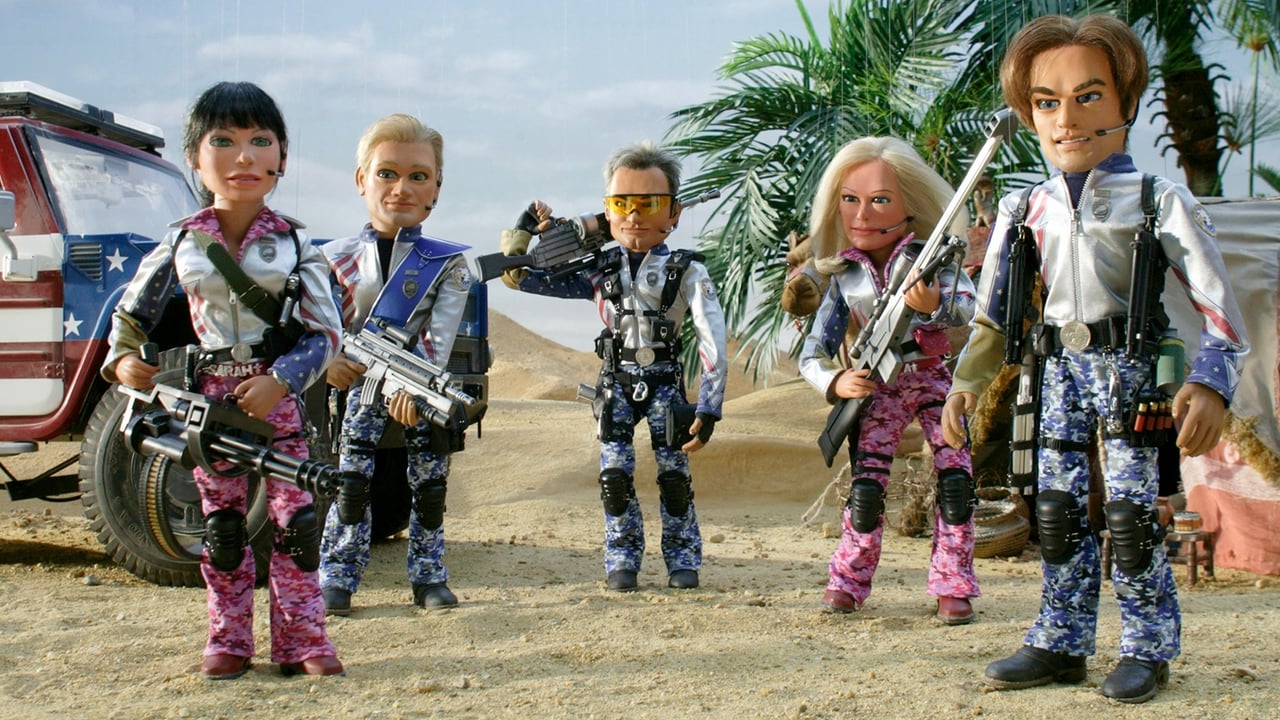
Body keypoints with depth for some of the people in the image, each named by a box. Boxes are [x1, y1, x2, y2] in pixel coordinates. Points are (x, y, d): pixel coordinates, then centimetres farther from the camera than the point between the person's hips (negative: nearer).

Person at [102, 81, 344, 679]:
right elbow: (131, 310, 13)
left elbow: (324, 332, -6)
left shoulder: (293, 244, -5)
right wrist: (123, 360, -5)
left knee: (294, 518, -3)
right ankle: (228, 641, 16)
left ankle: (302, 640, 6)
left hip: (275, 397, -1)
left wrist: (280, 382, -18)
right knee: (220, 524, 8)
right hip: (208, 398, 2)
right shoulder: (181, 243, 0)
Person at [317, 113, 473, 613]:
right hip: (362, 385, 1)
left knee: (429, 487, 5)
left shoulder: (447, 263, -7)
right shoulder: (337, 258, -1)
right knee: (350, 482, -1)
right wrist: (328, 360, -23)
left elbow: (440, 337, -17)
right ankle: (336, 580, 7)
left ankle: (429, 579, 16)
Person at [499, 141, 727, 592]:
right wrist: (523, 232, -10)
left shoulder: (687, 271, -7)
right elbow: (517, 277, 6)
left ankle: (682, 559, 15)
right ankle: (622, 560, 12)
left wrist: (708, 408, -20)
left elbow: (713, 346, -13)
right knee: (615, 474, -3)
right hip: (615, 382, 2)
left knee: (674, 474, -2)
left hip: (665, 381, -2)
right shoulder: (598, 271, 2)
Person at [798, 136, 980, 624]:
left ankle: (952, 586, 2)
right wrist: (836, 382, -23)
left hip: (936, 379, -1)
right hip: (879, 387, 1)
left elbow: (969, 307, -27)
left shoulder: (928, 256, -11)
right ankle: (847, 581, 10)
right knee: (866, 484, -6)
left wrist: (936, 304, -49)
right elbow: (811, 356, -2)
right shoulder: (844, 277, -5)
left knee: (956, 481, -9)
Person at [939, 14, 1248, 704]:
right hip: (1059, 369, 4)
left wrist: (1209, 383, -18)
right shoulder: (1026, 210, 7)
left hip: (1129, 367, -4)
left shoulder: (1159, 201, -4)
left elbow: (1218, 305, -6)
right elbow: (994, 312, 14)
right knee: (1057, 511, 5)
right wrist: (966, 382, 4)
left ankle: (1147, 648, 8)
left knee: (1129, 511, -6)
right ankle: (1061, 644, 15)